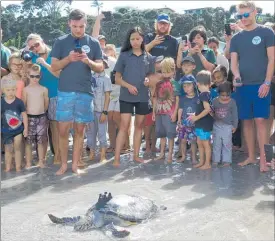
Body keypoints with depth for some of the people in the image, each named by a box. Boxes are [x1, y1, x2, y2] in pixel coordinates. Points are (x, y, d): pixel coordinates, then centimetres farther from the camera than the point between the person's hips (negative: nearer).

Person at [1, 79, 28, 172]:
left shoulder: (19, 102, -8)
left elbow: (24, 115, -2)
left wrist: (25, 128, -2)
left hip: (18, 129, 0)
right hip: (6, 130, 0)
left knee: (17, 148, 9)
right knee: (8, 150, 10)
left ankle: (18, 167, 20)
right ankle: (8, 168, 23)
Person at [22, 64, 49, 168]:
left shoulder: (44, 89, 2)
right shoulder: (26, 89, -2)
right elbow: (23, 104, 0)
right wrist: (27, 114, 0)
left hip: (41, 117, 1)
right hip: (29, 117, -1)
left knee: (41, 141, 7)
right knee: (28, 141, 3)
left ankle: (41, 161, 16)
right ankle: (28, 162, 11)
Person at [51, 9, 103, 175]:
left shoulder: (93, 43, 6)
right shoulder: (61, 42, 5)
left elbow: (100, 68, 4)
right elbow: (54, 66, 2)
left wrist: (88, 61, -16)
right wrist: (68, 58, -15)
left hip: (85, 92, 1)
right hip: (65, 92, 0)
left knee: (80, 130, 6)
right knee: (63, 130, 0)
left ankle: (75, 164, 16)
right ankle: (64, 164, 14)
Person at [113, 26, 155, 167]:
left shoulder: (148, 58, 7)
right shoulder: (124, 56, 0)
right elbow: (117, 78, 0)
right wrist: (128, 86, -16)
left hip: (143, 97, 3)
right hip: (126, 97, -3)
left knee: (139, 126, 10)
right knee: (124, 126, -8)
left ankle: (136, 155, 20)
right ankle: (116, 158, -5)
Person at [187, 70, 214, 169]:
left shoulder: (204, 94, -19)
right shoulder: (206, 94, 9)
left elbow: (207, 109, -27)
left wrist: (196, 117, -20)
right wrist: (195, 115, 13)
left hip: (205, 124, -9)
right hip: (200, 124, 9)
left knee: (206, 144, 1)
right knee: (199, 143, 16)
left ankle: (207, 163, 11)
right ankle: (201, 162, 26)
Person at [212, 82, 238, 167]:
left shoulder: (232, 102, -5)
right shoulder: (215, 101, -3)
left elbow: (235, 115, -1)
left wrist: (234, 126, -1)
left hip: (227, 126, -2)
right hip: (217, 126, 2)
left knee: (227, 144, 3)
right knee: (216, 144, 9)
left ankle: (227, 160, 13)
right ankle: (216, 160, 19)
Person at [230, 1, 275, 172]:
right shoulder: (236, 38, 13)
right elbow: (234, 61, 8)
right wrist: (236, 75, -14)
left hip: (261, 84, -4)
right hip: (243, 86, 4)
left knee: (261, 120, -7)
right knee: (247, 121, 7)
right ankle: (251, 156, 16)